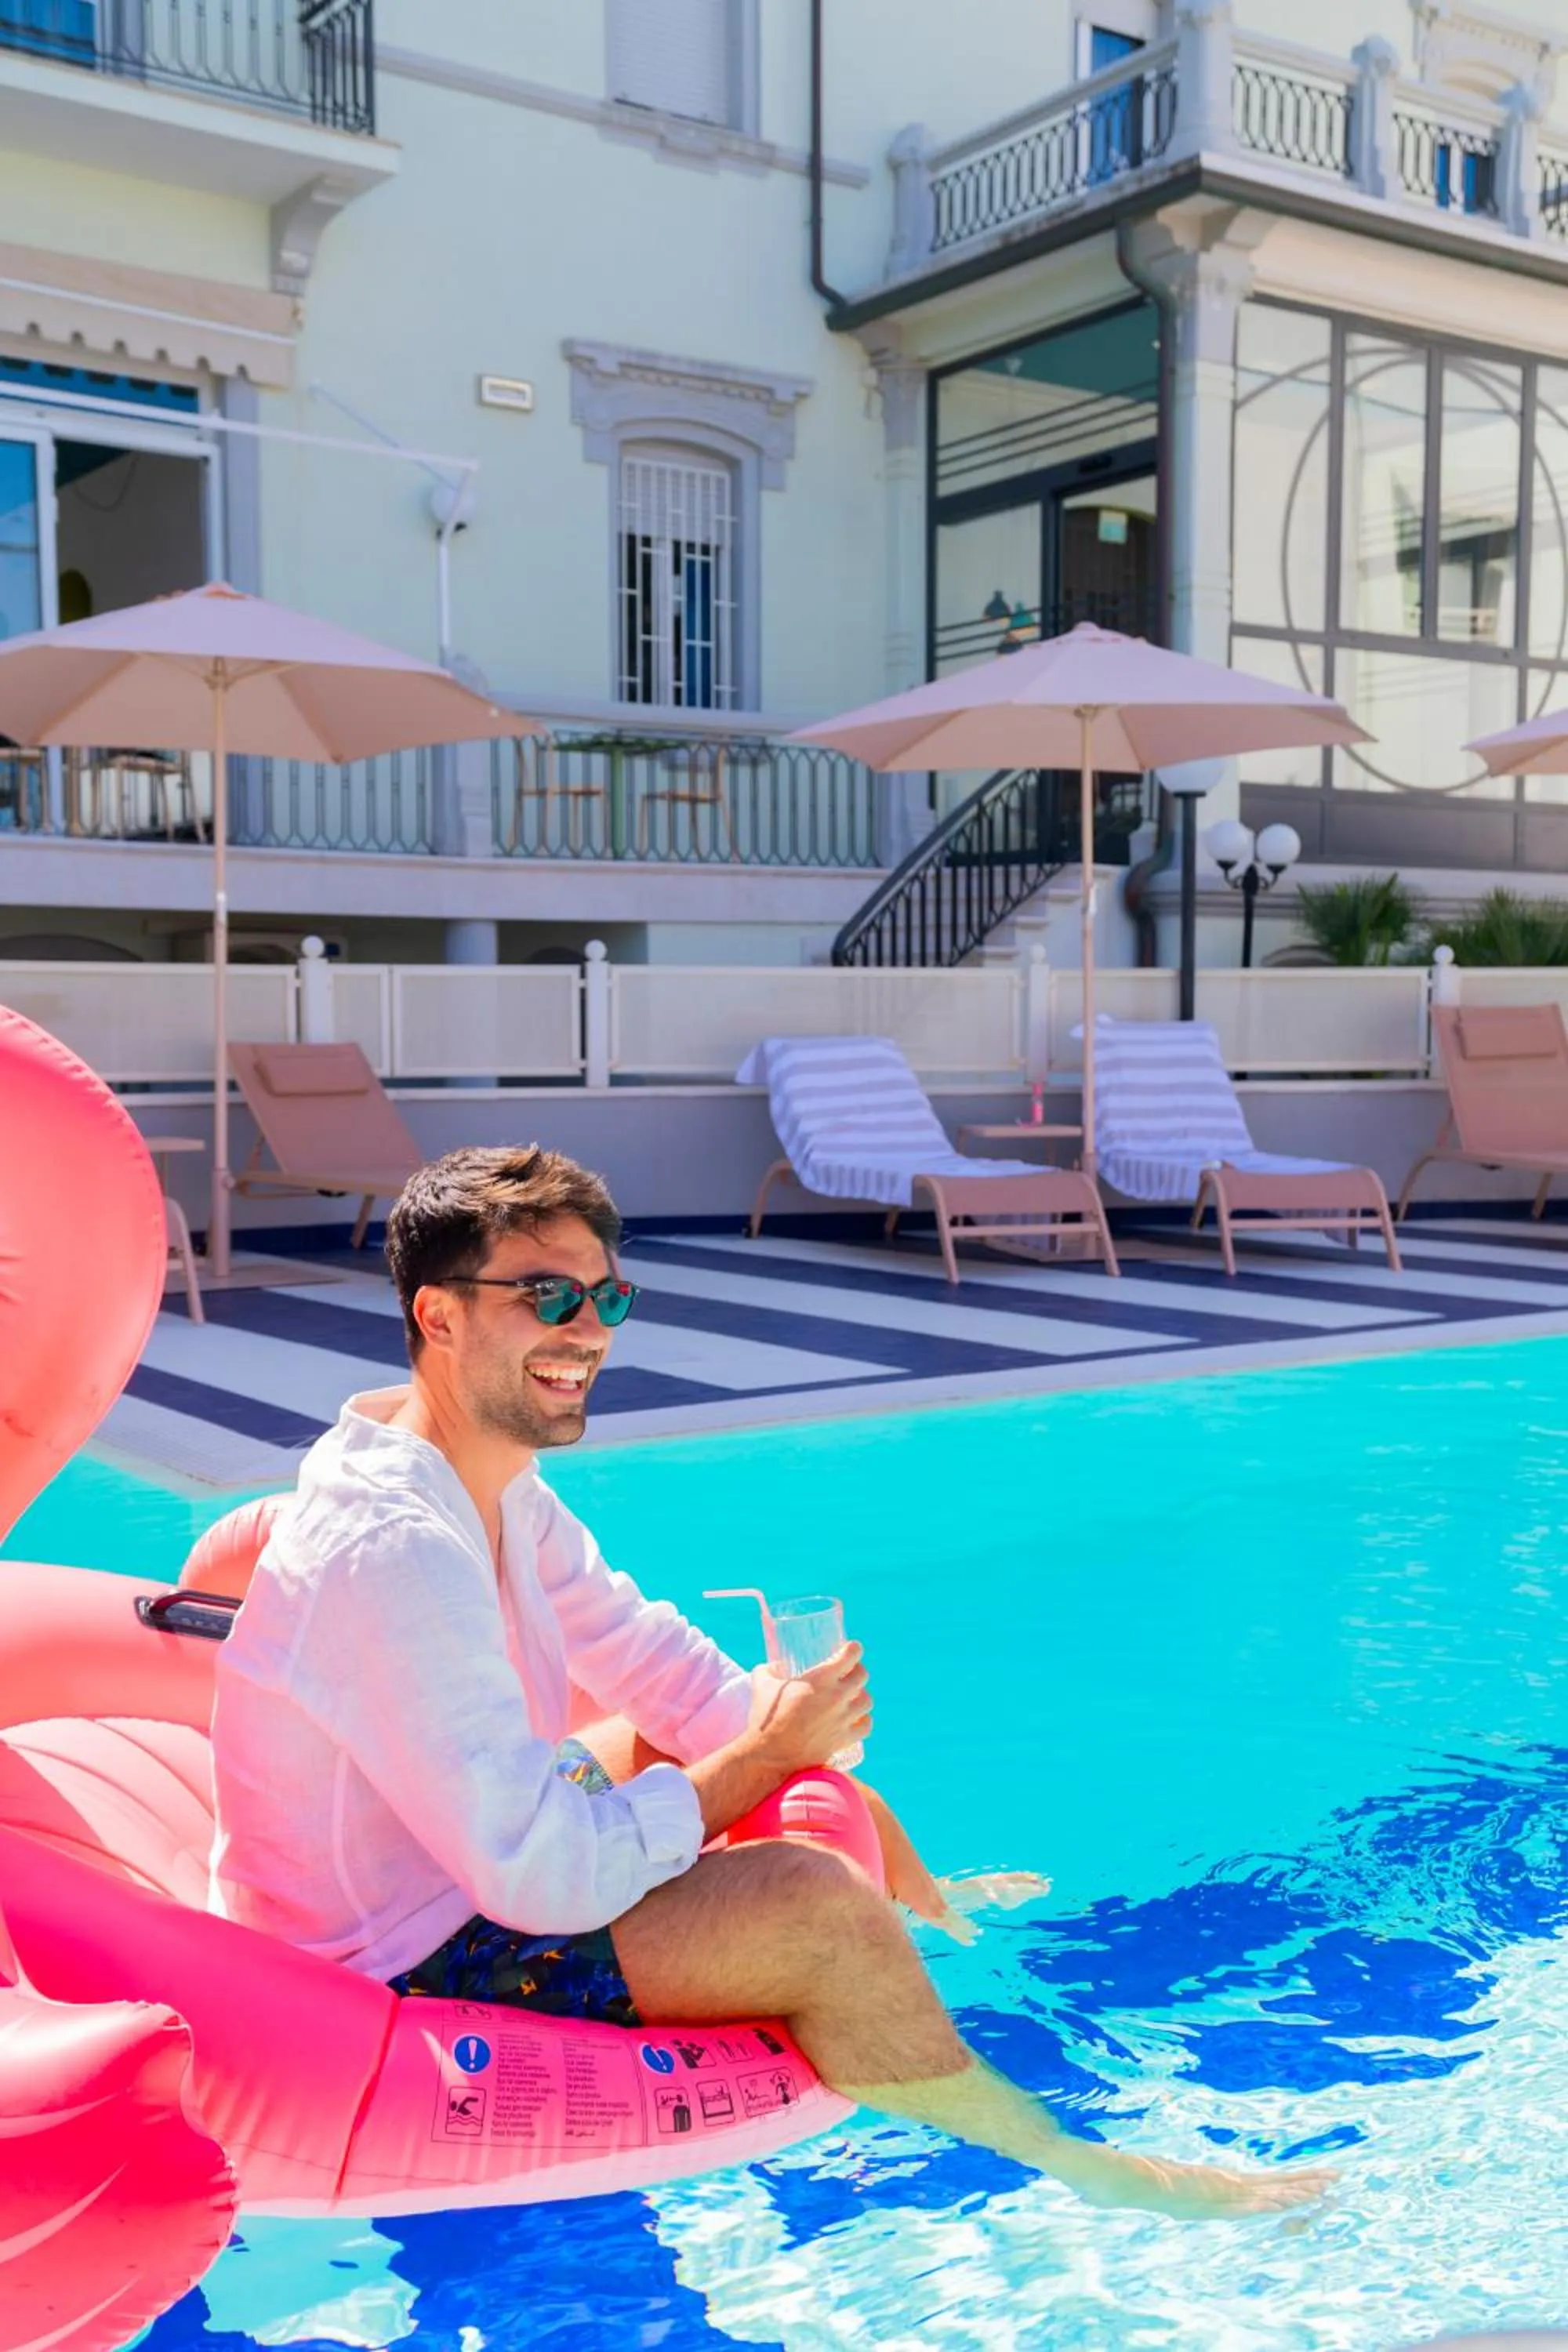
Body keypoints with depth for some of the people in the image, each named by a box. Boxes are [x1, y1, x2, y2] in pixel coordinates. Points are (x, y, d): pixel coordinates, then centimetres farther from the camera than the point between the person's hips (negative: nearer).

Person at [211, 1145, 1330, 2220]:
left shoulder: (489, 1478, -1)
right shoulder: (394, 1552, -31)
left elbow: (652, 1654, 7)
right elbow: (551, 1876, -31)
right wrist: (769, 1751, -20)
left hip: (466, 1868, 10)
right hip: (404, 1971, -10)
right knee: (821, 1907, -21)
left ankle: (932, 1908, 44)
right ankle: (1077, 2167, 2)